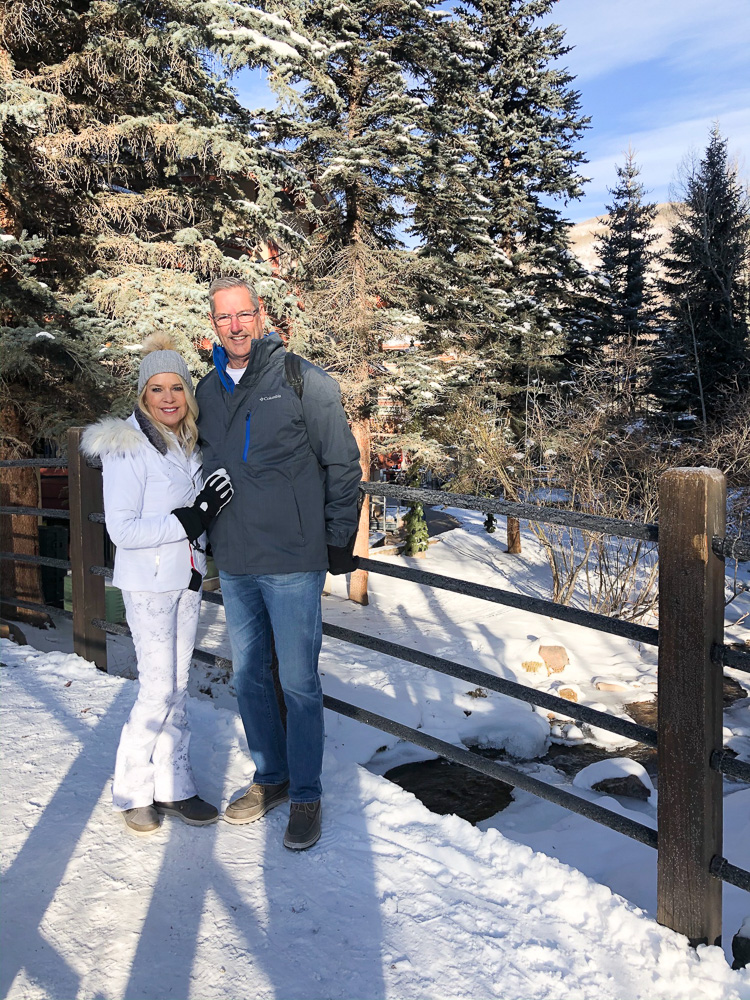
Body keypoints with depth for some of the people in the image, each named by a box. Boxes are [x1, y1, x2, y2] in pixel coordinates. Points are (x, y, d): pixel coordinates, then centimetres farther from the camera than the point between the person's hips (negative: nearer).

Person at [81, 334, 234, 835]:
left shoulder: (187, 445, 8)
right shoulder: (126, 449, -15)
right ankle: (133, 790, 15)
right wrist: (189, 519, -25)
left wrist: (209, 511, 2)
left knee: (178, 685, 11)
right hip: (149, 583, -7)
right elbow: (122, 529, -21)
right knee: (158, 689, -3)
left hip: (187, 578, 7)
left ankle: (173, 786, 21)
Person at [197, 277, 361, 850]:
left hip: (293, 562, -5)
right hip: (233, 565, 6)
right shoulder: (207, 391, 10)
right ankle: (271, 779, 32)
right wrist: (203, 529, 18)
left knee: (298, 682, 1)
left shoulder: (304, 381, -7)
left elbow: (343, 466, -4)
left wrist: (340, 541, -4)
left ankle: (306, 796, 18)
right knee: (249, 677, 14)